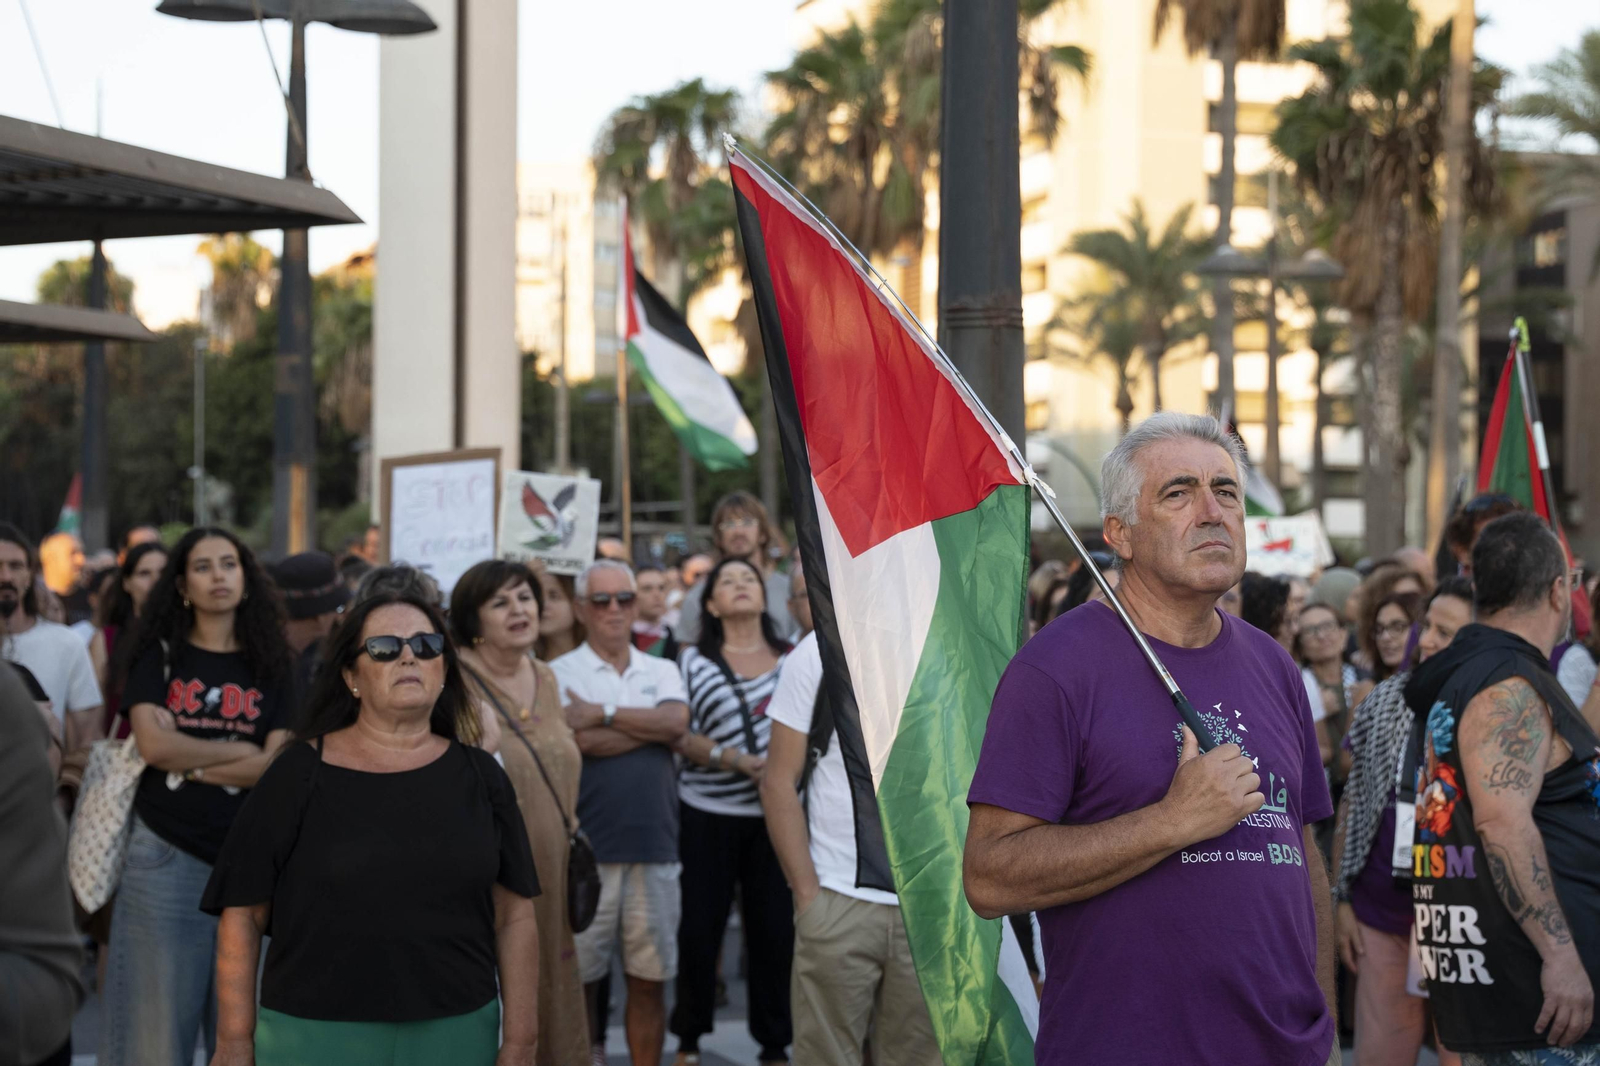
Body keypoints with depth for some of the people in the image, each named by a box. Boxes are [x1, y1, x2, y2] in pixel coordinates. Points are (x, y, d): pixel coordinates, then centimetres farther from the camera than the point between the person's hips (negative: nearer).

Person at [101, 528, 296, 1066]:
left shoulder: (270, 666, 9)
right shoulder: (158, 655, 7)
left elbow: (275, 767, -3)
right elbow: (153, 744, -8)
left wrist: (185, 758, -7)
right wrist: (239, 751, -3)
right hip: (165, 854, -1)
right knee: (159, 1011, -1)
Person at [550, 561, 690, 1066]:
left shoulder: (662, 672, 14)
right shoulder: (560, 673, 2)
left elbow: (676, 722, -6)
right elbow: (581, 742, -14)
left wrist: (603, 713, -9)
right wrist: (653, 726, -7)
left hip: (654, 848, 3)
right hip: (588, 848, -3)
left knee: (650, 978, 8)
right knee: (579, 977, 2)